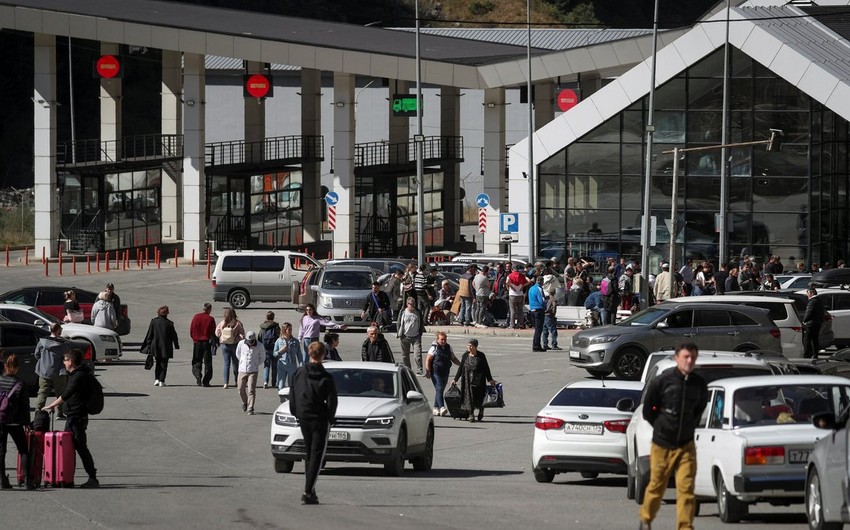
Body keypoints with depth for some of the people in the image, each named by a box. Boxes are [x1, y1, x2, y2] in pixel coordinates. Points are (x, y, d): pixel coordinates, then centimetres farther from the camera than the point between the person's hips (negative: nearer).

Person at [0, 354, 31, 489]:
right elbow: (25, 405, -4)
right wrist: (26, 422, 5)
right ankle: (27, 479, -1)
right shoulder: (21, 384, -8)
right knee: (23, 451, 8)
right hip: (15, 422, -1)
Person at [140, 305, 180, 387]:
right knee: (164, 364, 5)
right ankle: (161, 381, -1)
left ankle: (157, 379, 6)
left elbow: (149, 335, 0)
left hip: (156, 347, 2)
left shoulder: (154, 322, -4)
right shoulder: (169, 323, -9)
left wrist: (148, 346, 7)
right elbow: (174, 336, -2)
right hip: (166, 347, -2)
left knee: (158, 363, 16)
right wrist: (176, 346, 11)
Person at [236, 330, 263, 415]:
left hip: (253, 371, -3)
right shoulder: (241, 344, -5)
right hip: (242, 370, 3)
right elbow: (238, 354, 15)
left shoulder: (260, 346, -9)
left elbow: (262, 357, 9)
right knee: (241, 389, 8)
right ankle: (245, 402, 35)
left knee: (251, 390, -10)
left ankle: (250, 409, -8)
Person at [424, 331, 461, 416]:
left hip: (445, 373, 6)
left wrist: (461, 365, 4)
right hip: (436, 372, -6)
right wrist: (427, 371, -17)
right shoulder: (434, 348, -7)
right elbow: (428, 360, -8)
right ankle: (441, 408, -27)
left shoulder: (448, 347, 11)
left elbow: (453, 358, 19)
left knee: (440, 390, 11)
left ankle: (436, 408, 20)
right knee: (439, 389, -16)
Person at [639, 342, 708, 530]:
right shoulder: (662, 381, -11)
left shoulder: (699, 384, 0)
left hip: (686, 445, 2)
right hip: (662, 444, -2)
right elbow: (648, 410, 0)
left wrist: (689, 427, 10)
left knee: (686, 488, -8)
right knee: (656, 486, 10)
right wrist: (662, 427, 2)